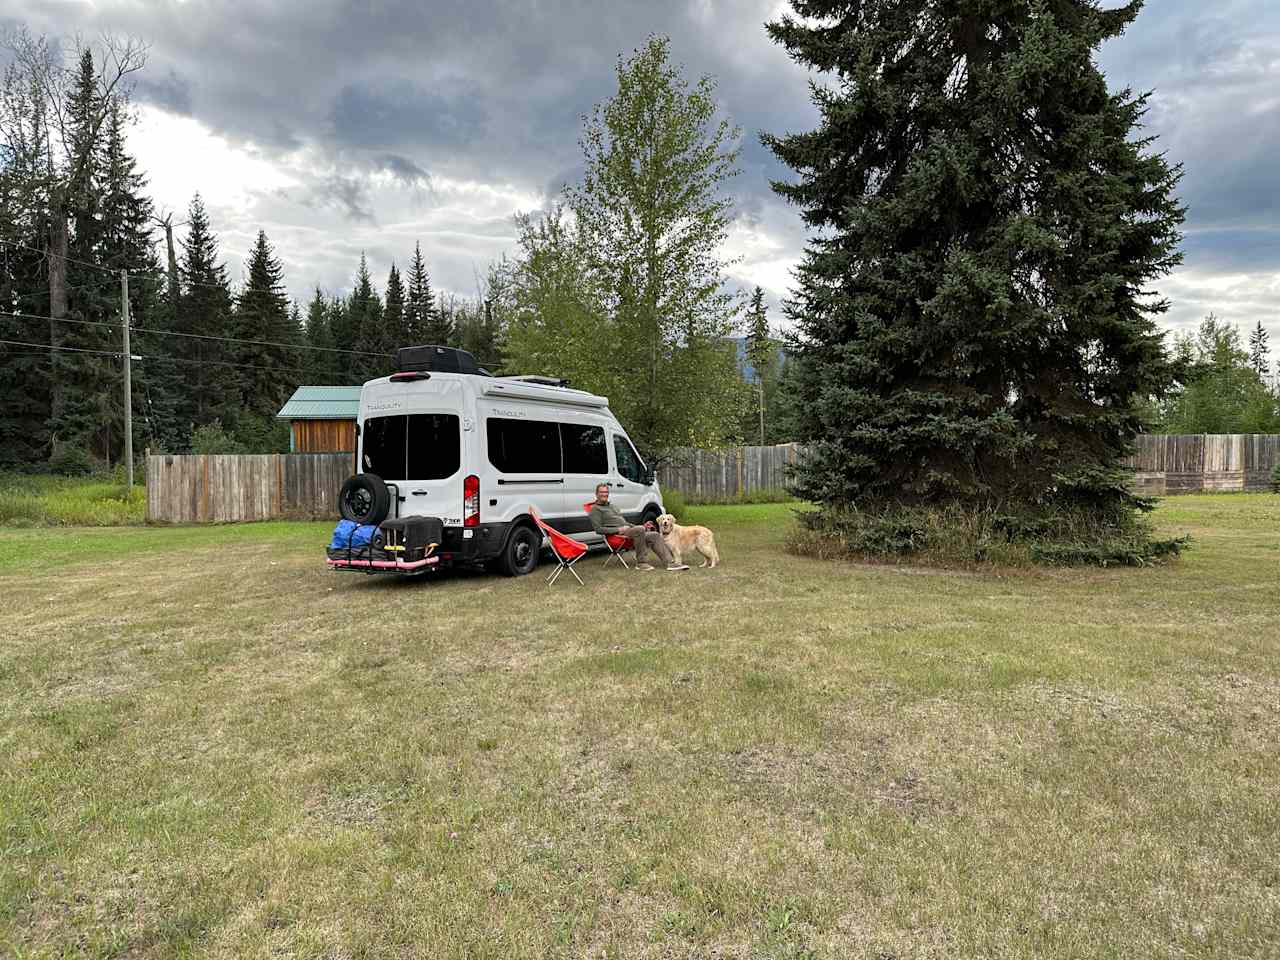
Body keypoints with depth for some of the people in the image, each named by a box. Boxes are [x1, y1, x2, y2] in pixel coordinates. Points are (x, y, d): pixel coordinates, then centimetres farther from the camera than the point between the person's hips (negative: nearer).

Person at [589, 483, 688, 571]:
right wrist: (618, 529, -17)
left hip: (628, 531, 8)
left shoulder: (612, 506, 30)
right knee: (640, 530, -35)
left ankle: (670, 562, -18)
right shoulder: (595, 509, 3)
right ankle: (640, 563, -27)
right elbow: (598, 529, -8)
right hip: (617, 535, -8)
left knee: (655, 535, -10)